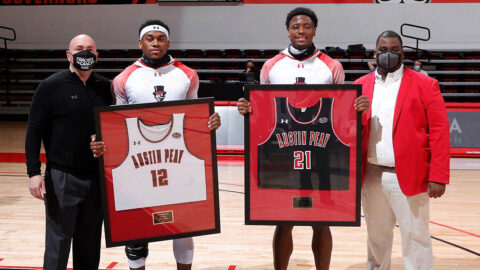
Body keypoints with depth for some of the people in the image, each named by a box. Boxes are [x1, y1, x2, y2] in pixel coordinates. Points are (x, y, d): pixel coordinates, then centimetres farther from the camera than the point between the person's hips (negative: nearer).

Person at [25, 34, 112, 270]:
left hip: (98, 178, 4)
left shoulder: (105, 88, 6)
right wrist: (34, 172, -13)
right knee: (58, 242, 1)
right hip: (62, 178, -4)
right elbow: (34, 131, -5)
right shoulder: (50, 87, -3)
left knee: (91, 244, 12)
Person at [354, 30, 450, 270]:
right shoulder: (360, 86, 10)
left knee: (415, 238, 2)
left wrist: (438, 177, -12)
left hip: (409, 177, -3)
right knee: (376, 237, 15)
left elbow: (439, 132, -6)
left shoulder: (425, 85, -1)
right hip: (372, 177, 4)